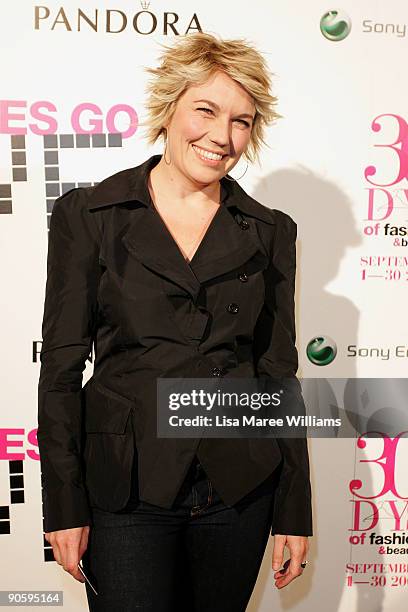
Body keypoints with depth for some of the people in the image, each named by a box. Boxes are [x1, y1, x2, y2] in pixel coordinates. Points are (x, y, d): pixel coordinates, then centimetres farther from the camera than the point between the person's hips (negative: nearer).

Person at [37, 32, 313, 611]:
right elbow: (61, 367, -3)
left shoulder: (269, 232, 3)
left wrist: (293, 512, 4)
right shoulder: (87, 215, -3)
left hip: (239, 491, 3)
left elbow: (278, 374, 5)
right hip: (127, 489, -2)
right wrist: (64, 506, -6)